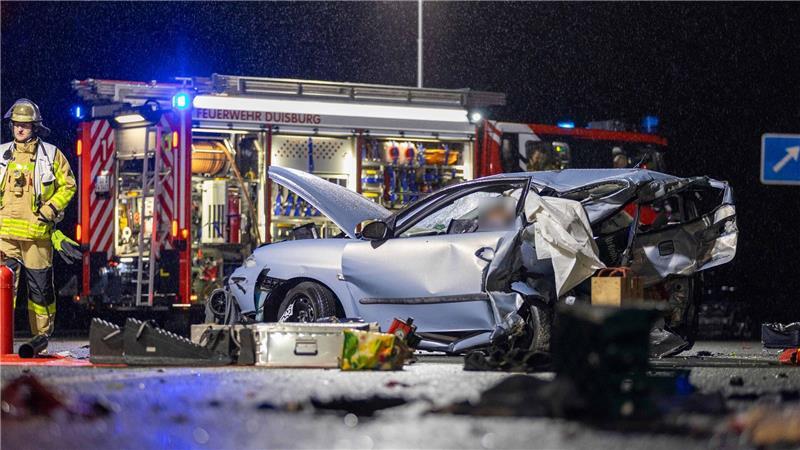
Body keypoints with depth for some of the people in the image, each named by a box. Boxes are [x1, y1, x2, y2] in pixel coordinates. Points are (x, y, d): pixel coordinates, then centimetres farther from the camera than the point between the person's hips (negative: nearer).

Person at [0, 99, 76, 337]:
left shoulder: (51, 155, 4)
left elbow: (68, 185, 6)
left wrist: (49, 211, -5)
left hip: (36, 232, -2)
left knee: (40, 286, 3)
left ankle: (43, 335, 13)